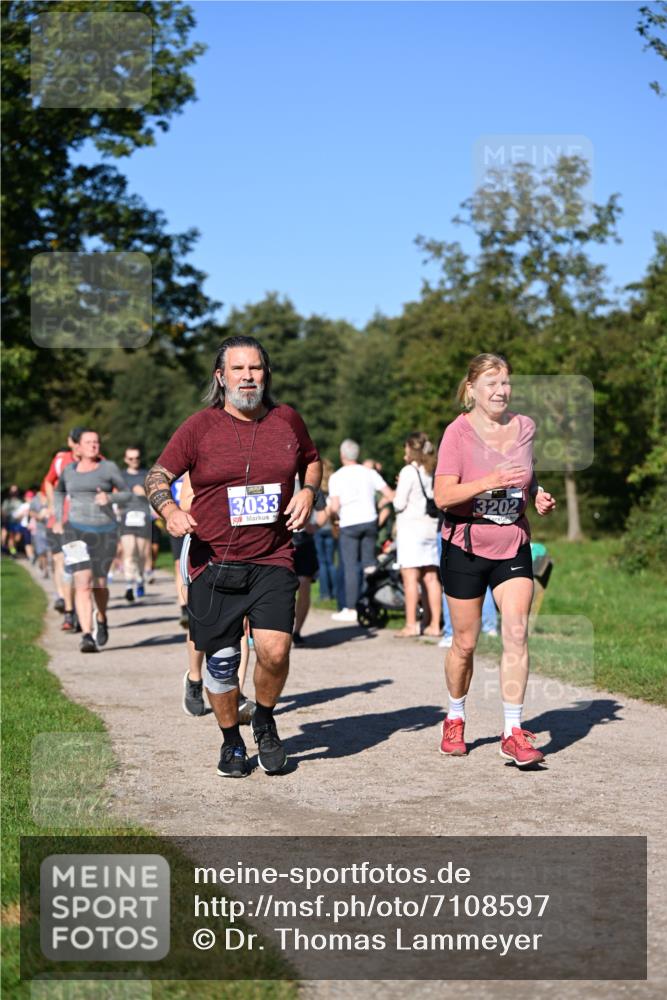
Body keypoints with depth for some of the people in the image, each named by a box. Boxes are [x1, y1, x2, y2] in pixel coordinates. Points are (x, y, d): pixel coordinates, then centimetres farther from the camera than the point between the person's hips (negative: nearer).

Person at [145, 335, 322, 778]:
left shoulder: (287, 420, 7)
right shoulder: (199, 427, 0)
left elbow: (313, 460, 25)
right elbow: (157, 476, 2)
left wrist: (308, 492, 5)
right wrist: (170, 508, -19)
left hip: (272, 560, 1)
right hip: (213, 563, -1)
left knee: (275, 651, -15)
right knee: (221, 660, 4)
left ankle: (265, 721, 16)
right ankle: (231, 741, 28)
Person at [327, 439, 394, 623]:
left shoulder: (336, 477, -2)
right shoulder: (370, 473, 5)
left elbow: (334, 507, -10)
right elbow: (390, 495, 1)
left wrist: (331, 509, 13)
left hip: (349, 525, -3)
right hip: (370, 521, 3)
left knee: (350, 567, -1)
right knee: (369, 564, 11)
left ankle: (351, 609, -2)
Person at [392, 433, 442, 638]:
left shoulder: (409, 471, -9)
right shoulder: (432, 472, 11)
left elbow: (399, 503, -12)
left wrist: (397, 491, 9)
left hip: (411, 526, -7)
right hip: (431, 526, 7)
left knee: (410, 577, -6)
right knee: (431, 577, 7)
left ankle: (411, 624, -9)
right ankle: (435, 624, 8)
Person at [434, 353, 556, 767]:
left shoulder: (524, 426, 4)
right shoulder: (458, 432, -10)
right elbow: (443, 496, -17)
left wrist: (539, 496, 0)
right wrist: (489, 481, -30)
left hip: (513, 547, 3)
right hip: (466, 549, -3)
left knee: (517, 632, -12)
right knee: (465, 643, 6)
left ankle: (513, 733, -7)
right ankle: (455, 720, 29)